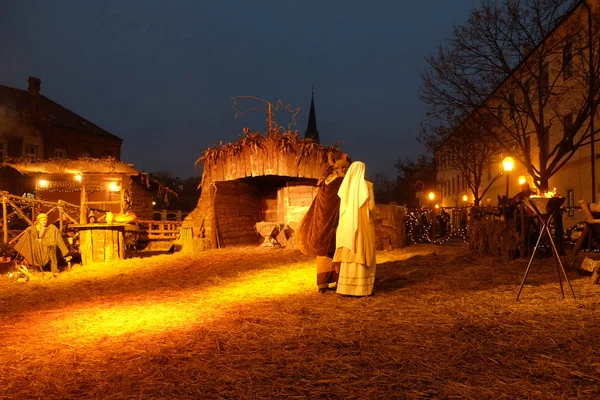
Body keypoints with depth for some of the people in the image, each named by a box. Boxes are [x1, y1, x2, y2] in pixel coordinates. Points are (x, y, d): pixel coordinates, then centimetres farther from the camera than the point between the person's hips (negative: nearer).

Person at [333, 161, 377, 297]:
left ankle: (346, 287, 10)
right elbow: (371, 207, -9)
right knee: (363, 255, 2)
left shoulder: (345, 185, 5)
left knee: (349, 255, 8)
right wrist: (371, 216, 10)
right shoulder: (367, 185, -8)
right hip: (363, 224, -4)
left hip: (347, 225, 4)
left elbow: (342, 208, 8)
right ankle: (363, 287, 5)